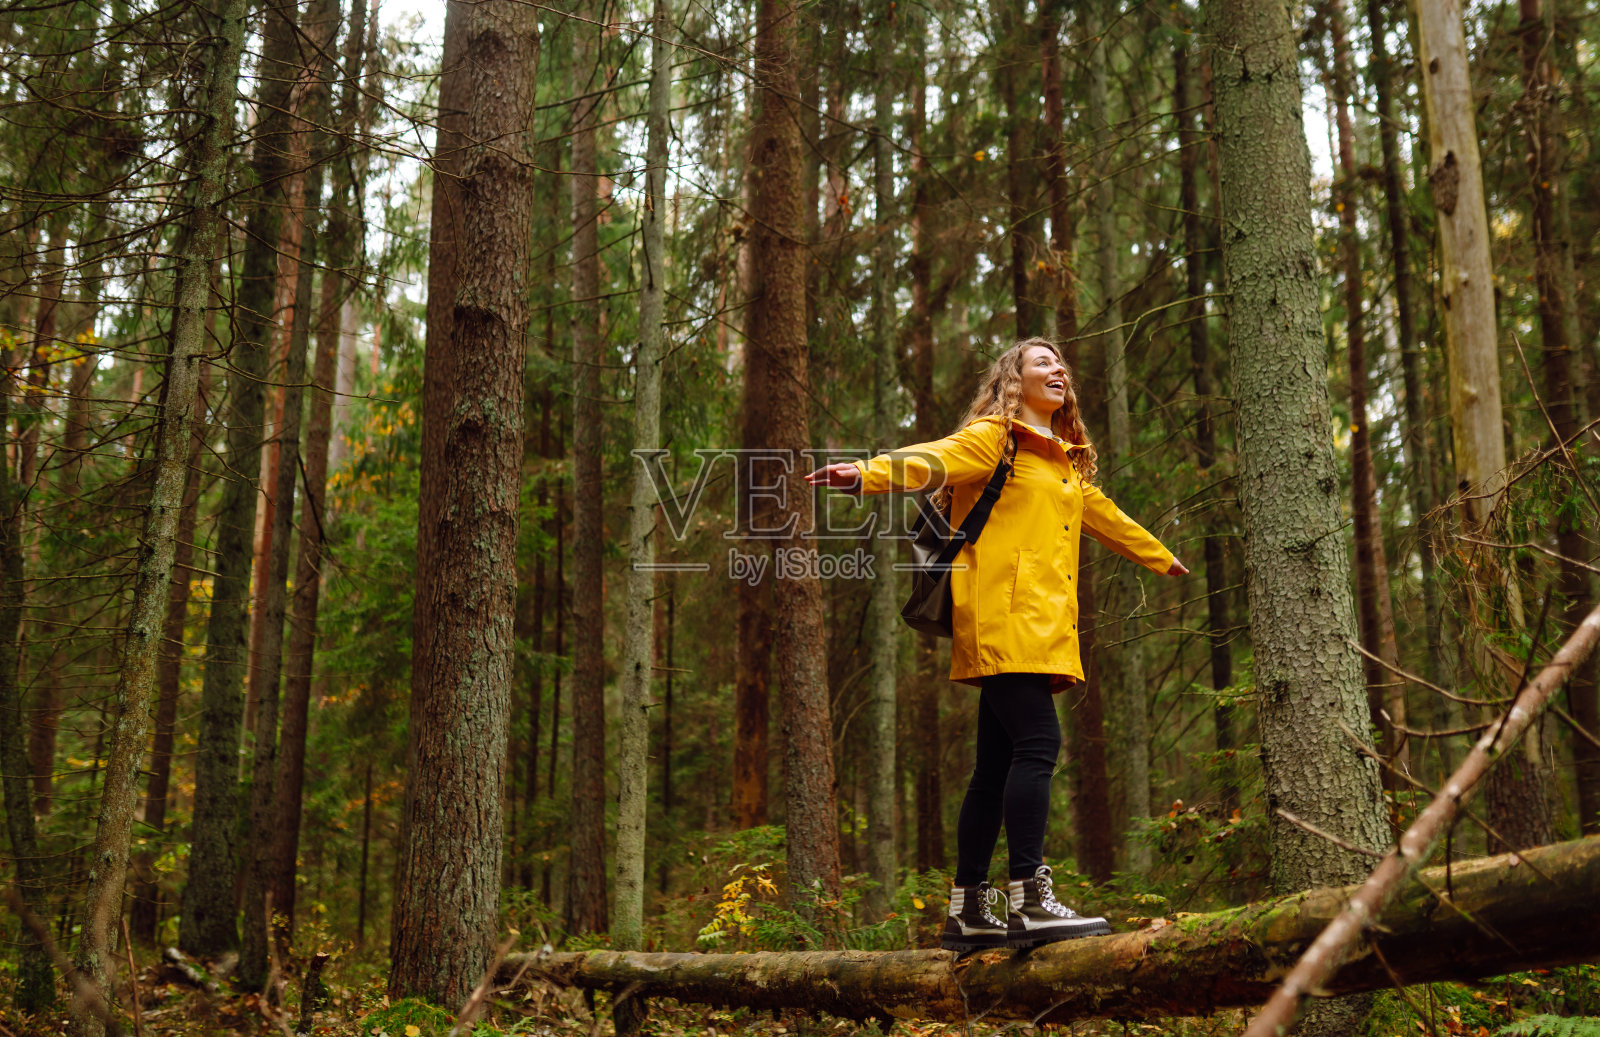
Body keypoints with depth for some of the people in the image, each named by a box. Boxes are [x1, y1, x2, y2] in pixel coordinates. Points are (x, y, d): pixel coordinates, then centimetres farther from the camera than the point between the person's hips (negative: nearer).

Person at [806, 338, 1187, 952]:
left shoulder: (1067, 462, 26)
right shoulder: (993, 438, 2)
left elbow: (1104, 516, 42)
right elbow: (933, 461, -16)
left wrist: (1162, 559, 56)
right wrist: (869, 473, -36)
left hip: (1040, 627, 8)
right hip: (1002, 617, -8)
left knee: (998, 763, 7)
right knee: (1037, 743, -17)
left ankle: (968, 912, 10)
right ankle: (1028, 900, -15)